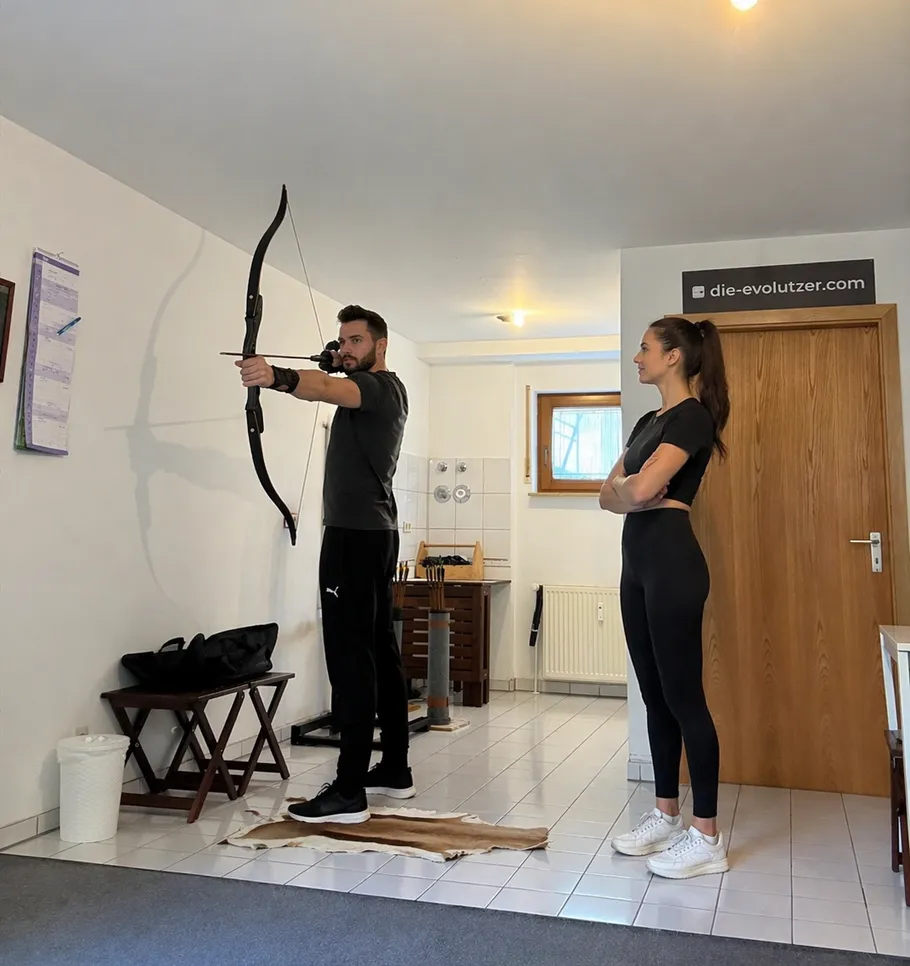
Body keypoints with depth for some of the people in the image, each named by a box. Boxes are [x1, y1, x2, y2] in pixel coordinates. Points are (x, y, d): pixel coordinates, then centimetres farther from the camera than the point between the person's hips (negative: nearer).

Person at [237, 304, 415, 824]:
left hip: (357, 536, -11)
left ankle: (349, 791, -12)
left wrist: (277, 376, -47)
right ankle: (395, 770, 19)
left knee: (351, 656, -13)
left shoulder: (381, 386, -11)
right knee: (380, 651, 11)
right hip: (372, 534, 11)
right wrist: (337, 364, 12)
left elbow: (326, 390, -32)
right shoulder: (378, 390, 21)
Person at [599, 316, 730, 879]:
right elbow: (609, 496, 14)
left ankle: (707, 838, 4)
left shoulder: (692, 416, -11)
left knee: (683, 696, -5)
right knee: (655, 694, 13)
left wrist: (627, 487, -2)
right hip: (638, 561, 10)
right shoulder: (650, 421, 18)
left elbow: (639, 489, -23)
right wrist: (640, 494, -6)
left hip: (672, 562, -10)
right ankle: (666, 816, 23)